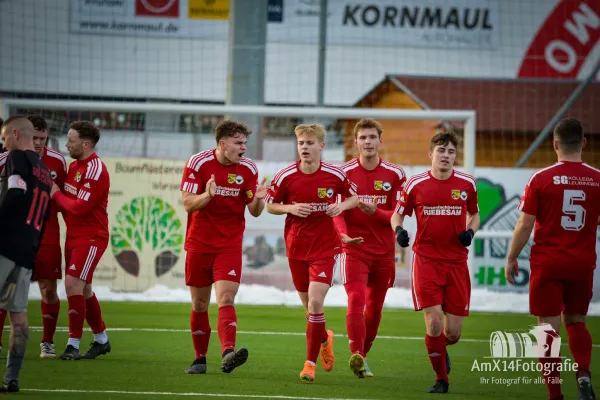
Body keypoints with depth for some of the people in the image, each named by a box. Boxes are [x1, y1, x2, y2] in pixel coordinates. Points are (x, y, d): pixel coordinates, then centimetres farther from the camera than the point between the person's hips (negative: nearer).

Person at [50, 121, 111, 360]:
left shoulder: (95, 170, -17)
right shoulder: (74, 165, 12)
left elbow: (80, 206, -21)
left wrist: (57, 195, -7)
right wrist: (57, 199, -5)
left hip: (91, 237, -9)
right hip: (74, 235, 9)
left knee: (73, 284, -17)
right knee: (83, 290, 14)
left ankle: (73, 344, -14)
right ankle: (101, 339, 28)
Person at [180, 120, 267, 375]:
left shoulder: (248, 169, -1)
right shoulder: (198, 163, -7)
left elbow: (254, 212, 3)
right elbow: (188, 204, -11)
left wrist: (258, 200, -20)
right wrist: (207, 195, -31)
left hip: (230, 245, 0)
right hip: (199, 243, 0)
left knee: (226, 299, -17)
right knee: (200, 304, 7)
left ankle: (228, 353, -31)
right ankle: (200, 358, 20)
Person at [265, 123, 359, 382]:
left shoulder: (335, 175, -7)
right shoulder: (285, 177, -6)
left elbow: (354, 197, 9)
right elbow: (270, 205, 6)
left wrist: (342, 206, -13)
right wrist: (290, 208, -14)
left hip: (325, 247, -3)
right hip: (296, 247, 3)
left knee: (315, 302, -16)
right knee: (309, 305, 12)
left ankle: (311, 362, -6)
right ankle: (324, 339, 44)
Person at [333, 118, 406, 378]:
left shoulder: (395, 175, 1)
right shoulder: (344, 172, -2)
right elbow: (337, 211, -6)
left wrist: (374, 212, -22)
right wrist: (344, 235, -27)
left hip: (384, 252, 3)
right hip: (354, 249, -3)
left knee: (375, 308, 10)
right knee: (356, 300, -20)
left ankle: (362, 357, 25)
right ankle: (356, 355, -26)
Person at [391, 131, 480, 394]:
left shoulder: (467, 184, 4)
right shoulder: (415, 184, -1)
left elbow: (474, 214, 19)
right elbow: (397, 214, 10)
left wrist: (470, 231, -3)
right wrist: (398, 230, -12)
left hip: (457, 262, 2)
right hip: (426, 261, -2)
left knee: (453, 332, 1)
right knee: (434, 323, -13)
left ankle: (442, 349, 38)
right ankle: (441, 379, 6)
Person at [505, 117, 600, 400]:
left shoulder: (541, 179, -9)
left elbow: (525, 225, -7)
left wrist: (511, 259, 3)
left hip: (547, 264, -3)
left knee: (549, 329, 2)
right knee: (576, 322, 20)